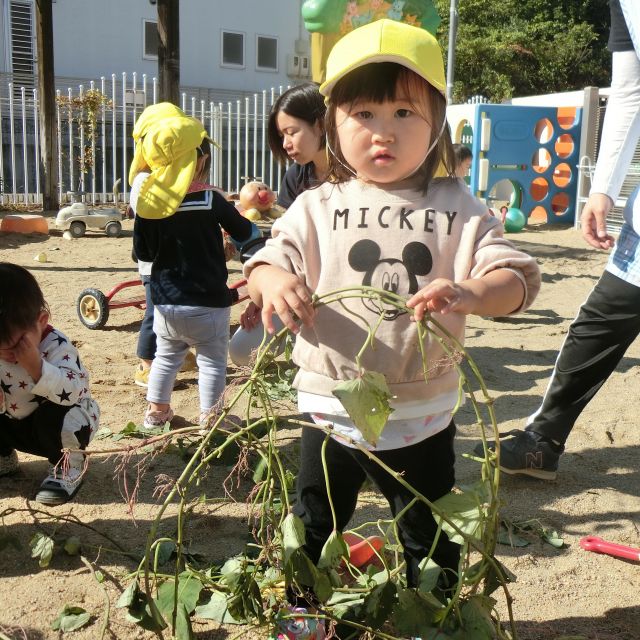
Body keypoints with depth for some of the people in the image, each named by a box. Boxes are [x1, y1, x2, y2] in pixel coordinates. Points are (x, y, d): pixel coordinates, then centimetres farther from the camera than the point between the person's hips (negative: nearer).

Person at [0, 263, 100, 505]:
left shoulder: (56, 347, -27)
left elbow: (73, 392, -41)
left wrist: (35, 365, -51)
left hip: (61, 418, -5)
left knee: (52, 417, -37)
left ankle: (67, 466, -6)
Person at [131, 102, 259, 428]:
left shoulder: (146, 202, -6)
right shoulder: (211, 201, -14)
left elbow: (143, 252, 1)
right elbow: (244, 233, 0)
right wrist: (253, 227, 21)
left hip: (165, 301, 4)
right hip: (207, 304, -4)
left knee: (166, 356, 23)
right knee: (212, 361, 11)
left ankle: (156, 410, 32)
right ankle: (209, 416, 17)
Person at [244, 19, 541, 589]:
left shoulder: (458, 208, -5)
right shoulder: (317, 208, -2)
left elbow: (519, 278, -11)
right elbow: (268, 261, -5)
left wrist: (470, 294, -34)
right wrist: (273, 280, -31)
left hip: (422, 417, 0)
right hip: (331, 411, 1)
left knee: (431, 542, 18)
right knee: (312, 535, 19)